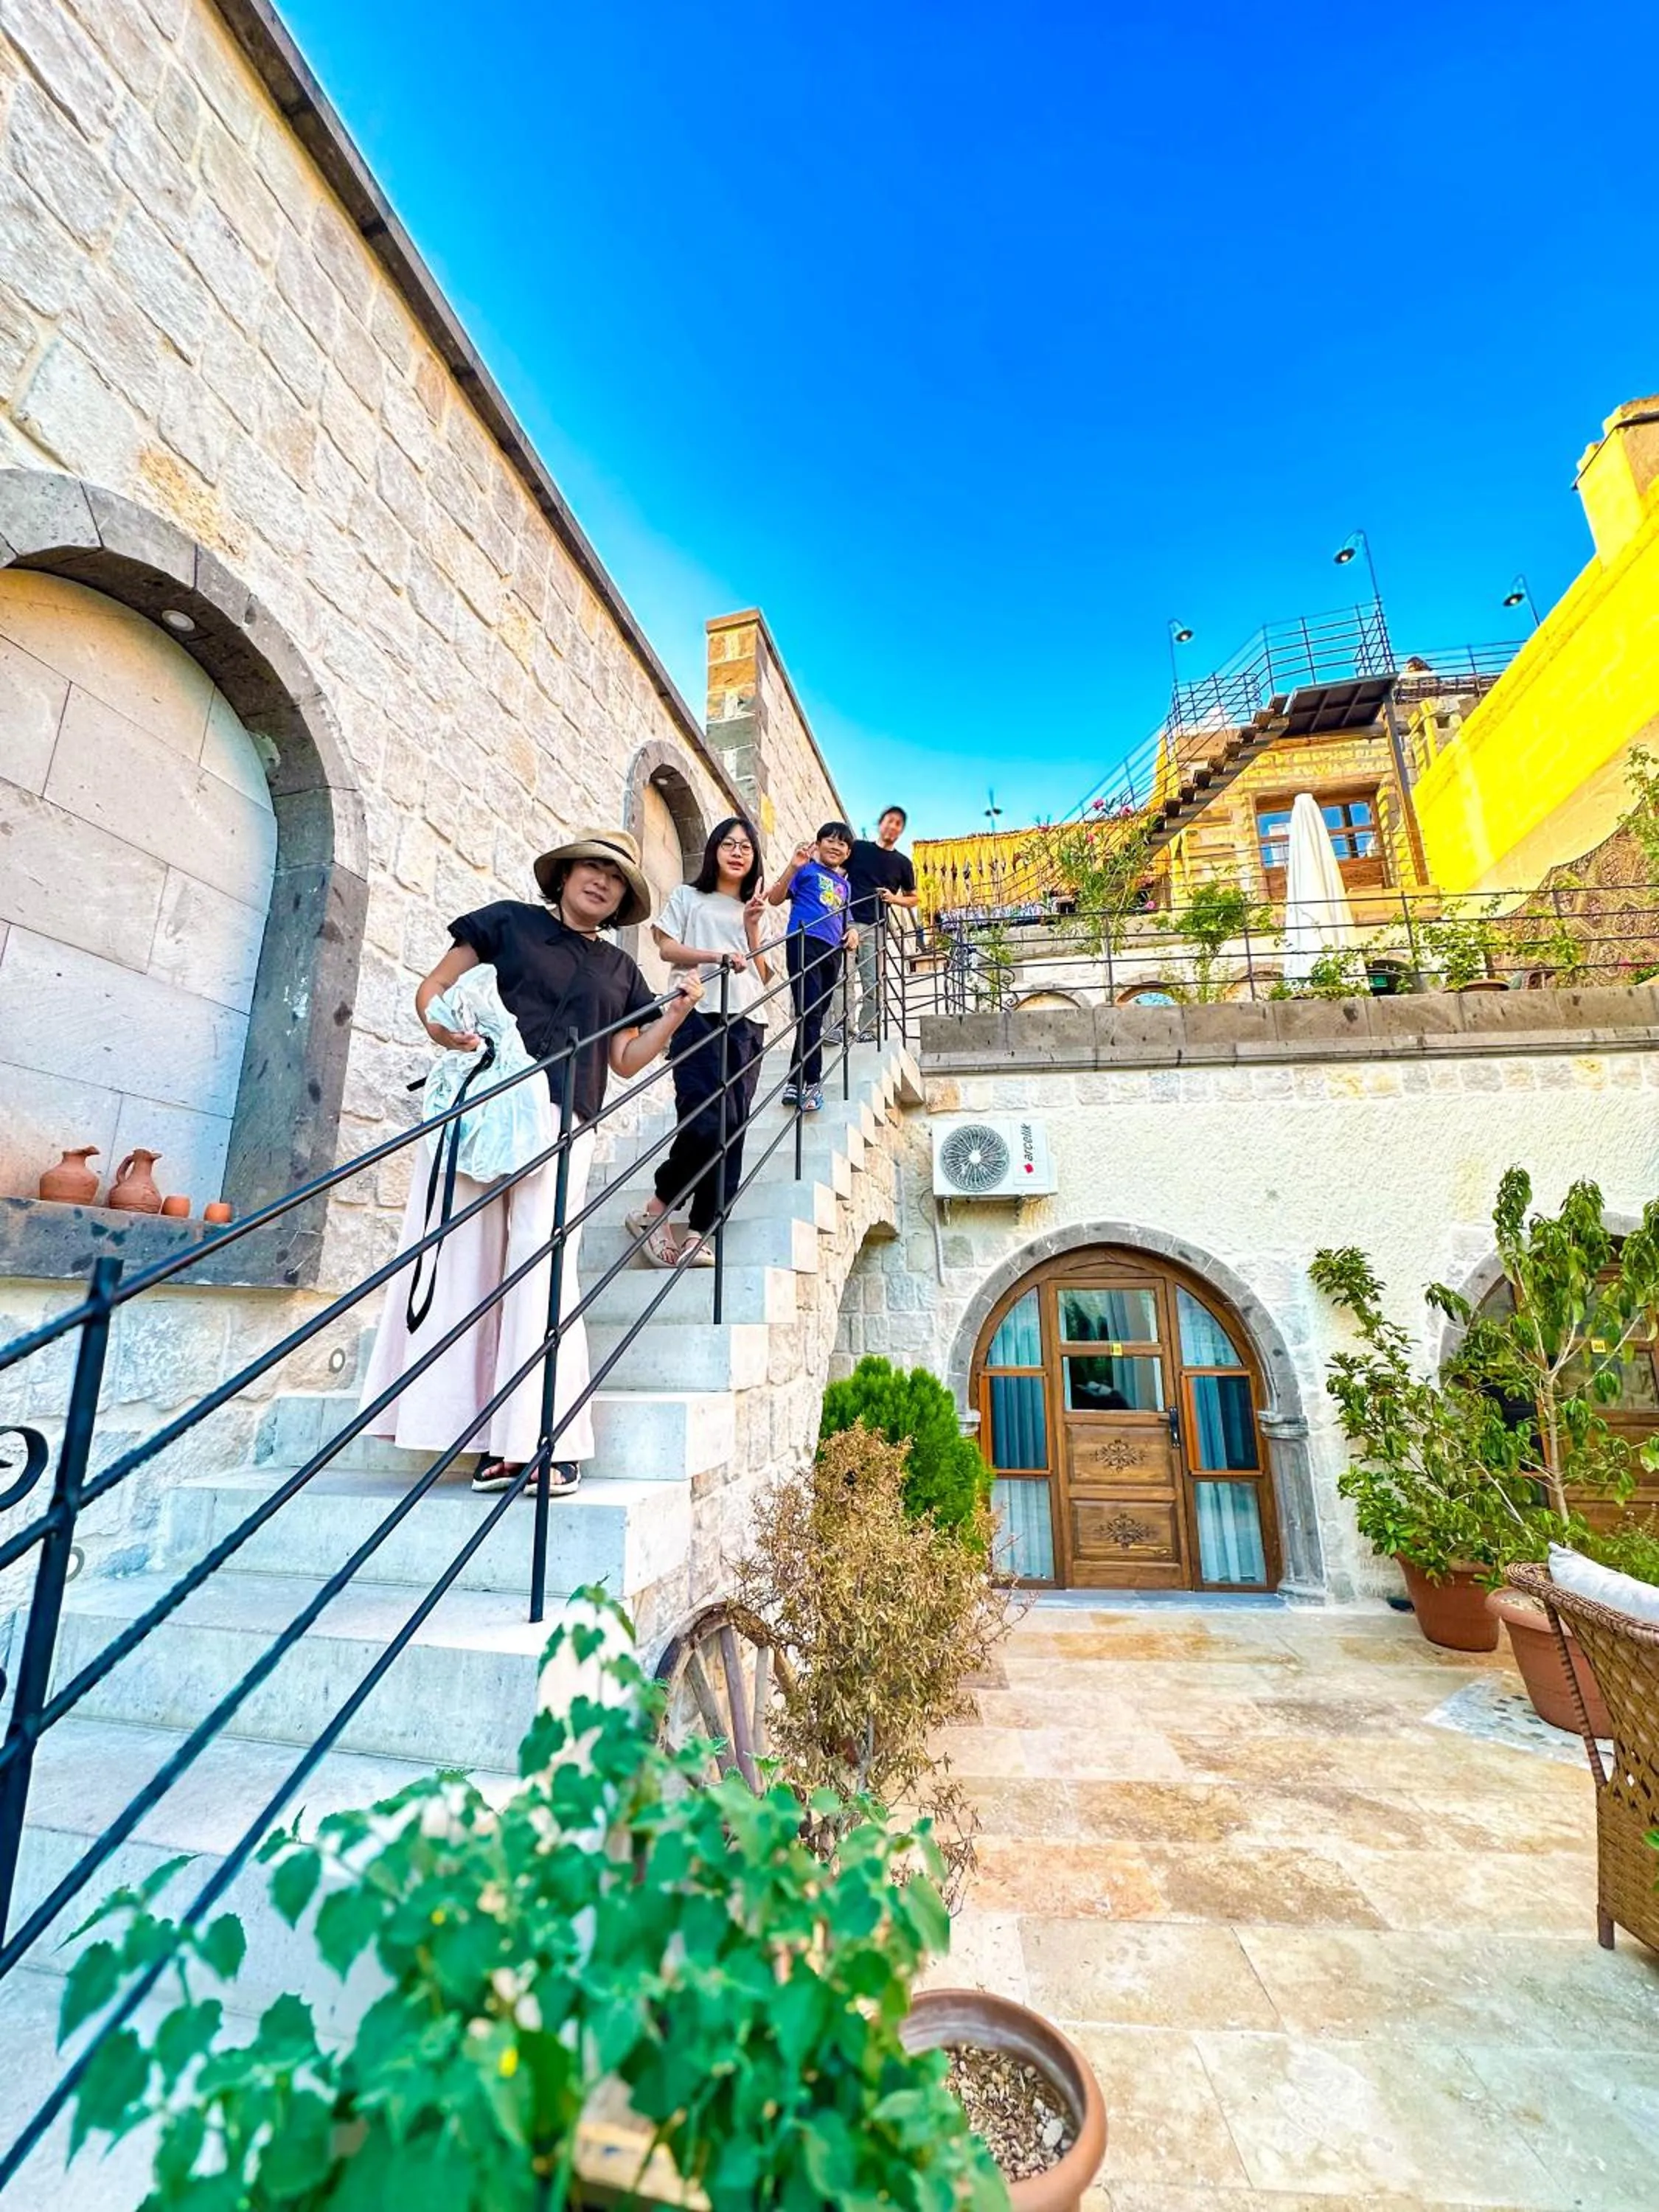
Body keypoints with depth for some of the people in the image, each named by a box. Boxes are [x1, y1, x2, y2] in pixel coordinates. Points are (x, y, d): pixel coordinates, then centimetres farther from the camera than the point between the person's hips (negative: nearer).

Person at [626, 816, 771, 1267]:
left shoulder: (753, 910, 25)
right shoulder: (688, 896, 14)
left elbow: (764, 975, 15)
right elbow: (667, 948, 1)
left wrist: (752, 929, 3)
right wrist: (717, 956, -13)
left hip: (747, 1025, 5)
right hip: (699, 1017, -5)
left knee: (731, 1128, -3)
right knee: (707, 1122, -19)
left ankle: (700, 1232, 1)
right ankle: (653, 1212, 1)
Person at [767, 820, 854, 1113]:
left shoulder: (845, 884, 23)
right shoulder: (807, 869, 4)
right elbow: (774, 899, -4)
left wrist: (850, 933, 9)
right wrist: (793, 867, -16)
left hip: (832, 951, 7)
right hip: (805, 943, -7)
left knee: (815, 1016, 10)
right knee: (809, 1014, -13)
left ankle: (796, 1083, 19)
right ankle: (811, 1082, -4)